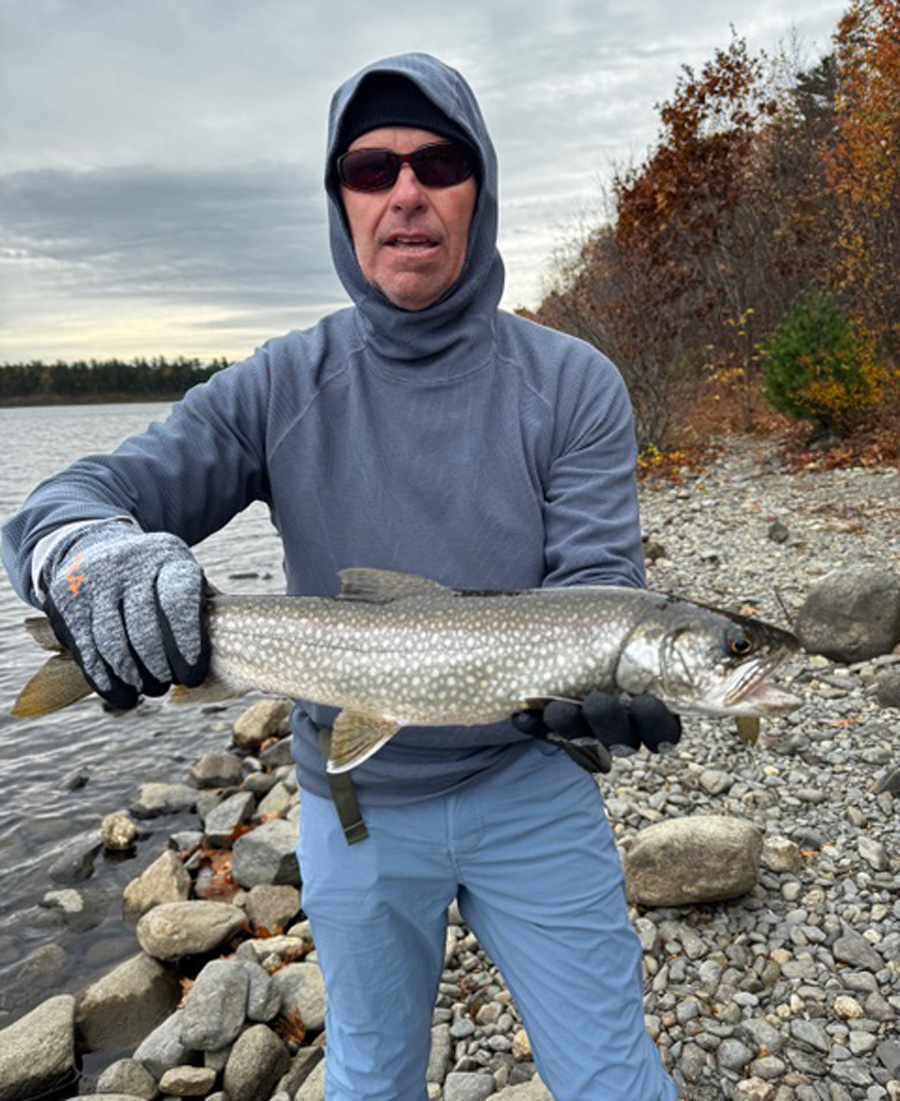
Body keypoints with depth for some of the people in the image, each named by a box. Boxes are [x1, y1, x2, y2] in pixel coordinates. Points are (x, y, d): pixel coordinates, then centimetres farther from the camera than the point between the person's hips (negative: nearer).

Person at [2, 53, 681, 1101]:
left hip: (531, 786, -1)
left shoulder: (572, 383, -8)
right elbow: (93, 489, -15)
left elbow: (597, 575, -15)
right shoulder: (279, 388, -7)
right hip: (355, 806, 2)